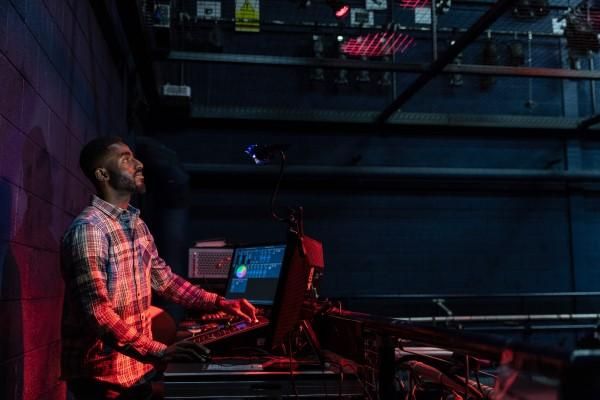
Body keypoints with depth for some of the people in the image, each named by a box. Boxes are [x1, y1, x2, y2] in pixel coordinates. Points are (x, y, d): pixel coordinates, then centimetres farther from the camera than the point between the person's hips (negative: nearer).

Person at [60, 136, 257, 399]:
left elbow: (164, 279, 15)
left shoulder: (136, 224, 9)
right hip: (103, 376, -8)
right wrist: (157, 352, -32)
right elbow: (98, 312, -27)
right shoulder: (88, 229, -20)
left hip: (139, 368, 8)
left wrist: (220, 304, 8)